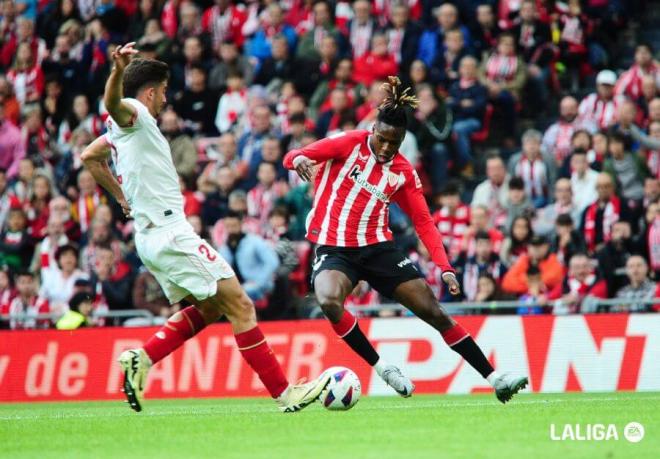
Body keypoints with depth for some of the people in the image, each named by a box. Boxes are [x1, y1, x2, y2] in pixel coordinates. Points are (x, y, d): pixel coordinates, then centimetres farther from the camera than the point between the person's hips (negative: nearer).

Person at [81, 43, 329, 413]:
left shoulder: (121, 129, 19)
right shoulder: (134, 113, -8)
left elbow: (90, 156, 35)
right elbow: (113, 104, -31)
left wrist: (121, 196, 34)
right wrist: (118, 71, -52)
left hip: (150, 237, 10)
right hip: (171, 233, -10)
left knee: (209, 309, 17)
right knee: (240, 306, -8)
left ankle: (142, 358, 4)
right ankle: (284, 392, -9)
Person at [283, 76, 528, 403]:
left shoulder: (403, 172, 4)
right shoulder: (349, 144, -4)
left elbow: (423, 221, 6)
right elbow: (294, 157, -9)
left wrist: (444, 267, -7)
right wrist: (298, 159, -35)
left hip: (378, 248, 3)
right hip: (333, 249, -3)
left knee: (434, 312, -3)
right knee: (329, 302, -35)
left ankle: (494, 379, 5)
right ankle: (381, 368, -18)